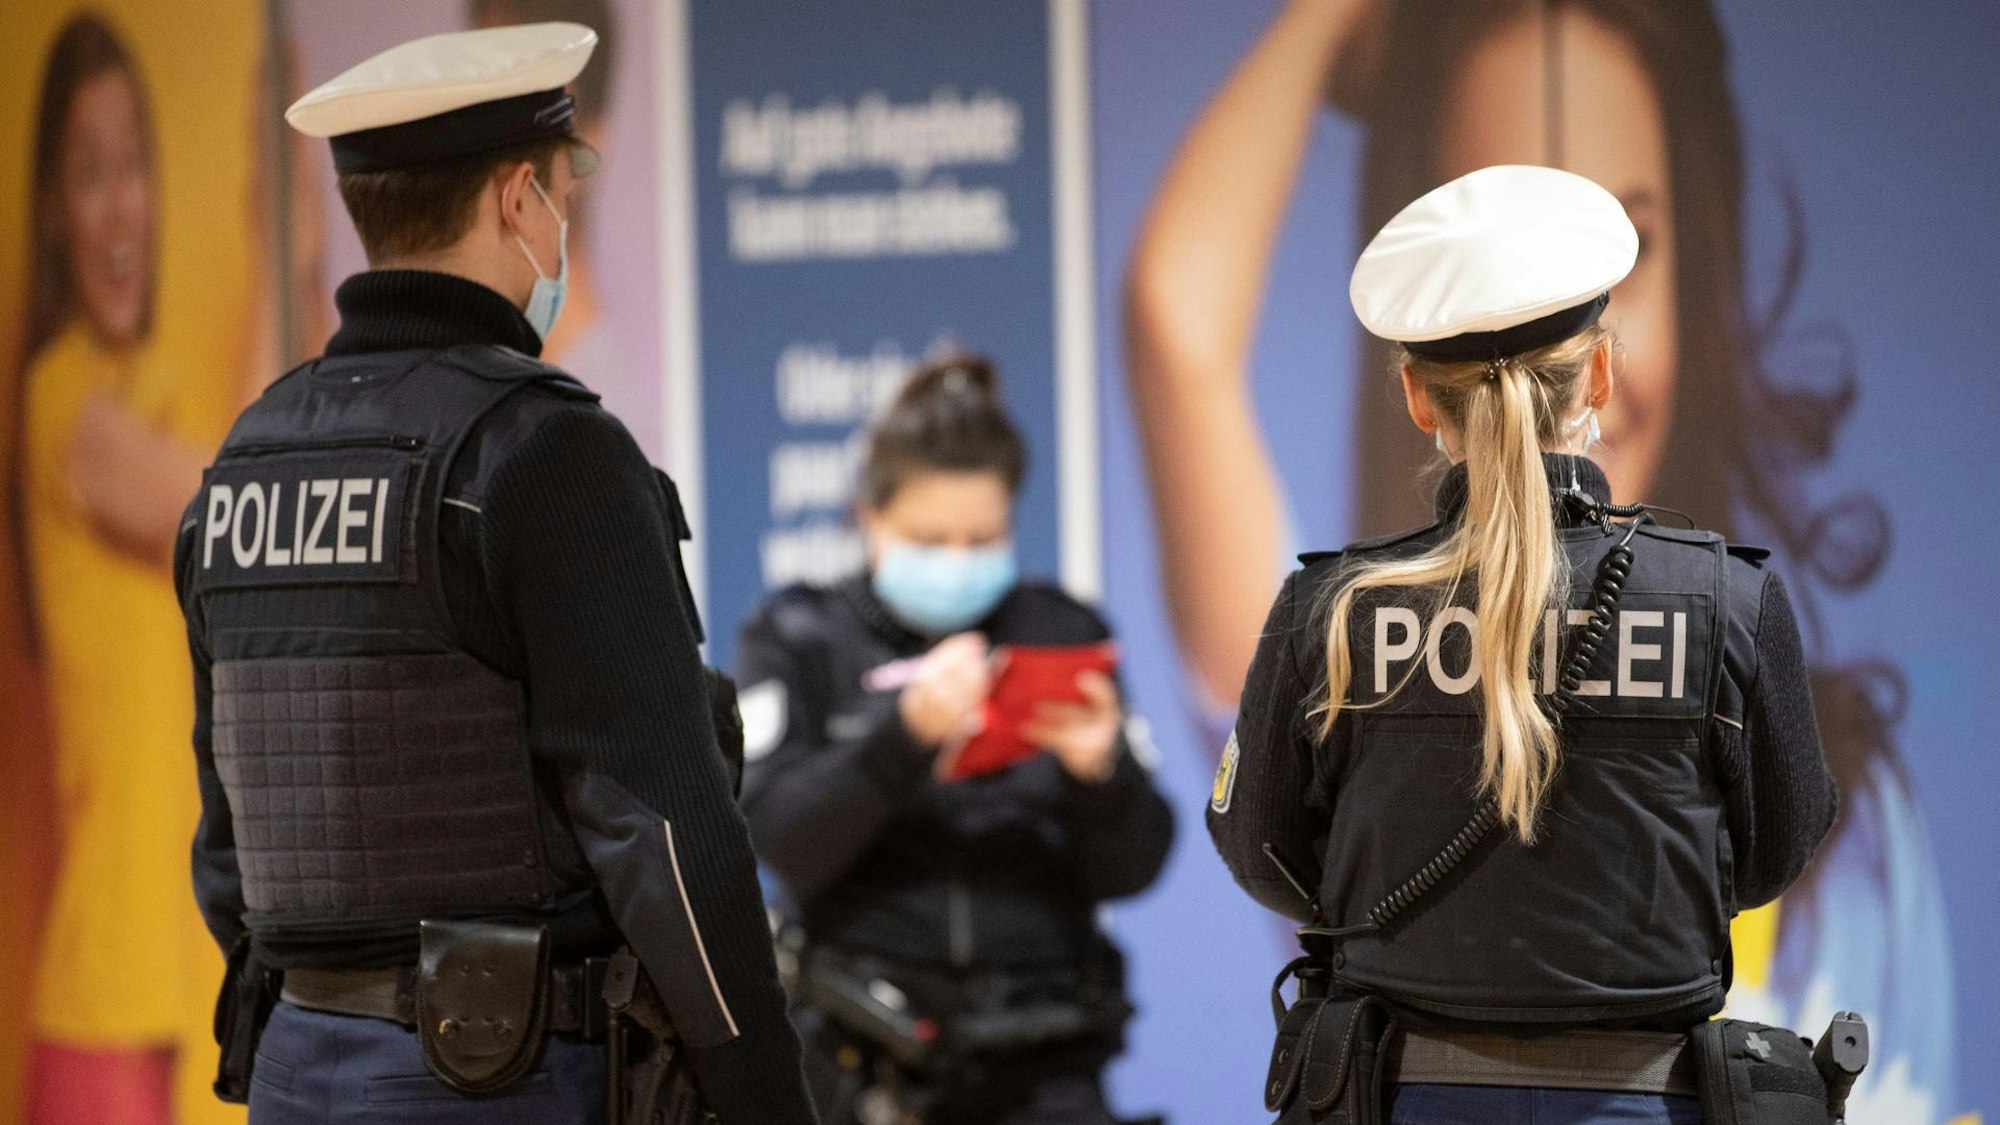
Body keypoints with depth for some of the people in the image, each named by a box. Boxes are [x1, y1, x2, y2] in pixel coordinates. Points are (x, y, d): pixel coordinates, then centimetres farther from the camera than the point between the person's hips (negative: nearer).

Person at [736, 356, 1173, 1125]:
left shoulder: (1063, 635, 9)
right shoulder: (800, 641, 4)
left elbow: (1132, 870, 5)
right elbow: (780, 837, -11)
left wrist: (1100, 772, -16)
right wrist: (907, 734, -25)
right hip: (861, 1062, -1)